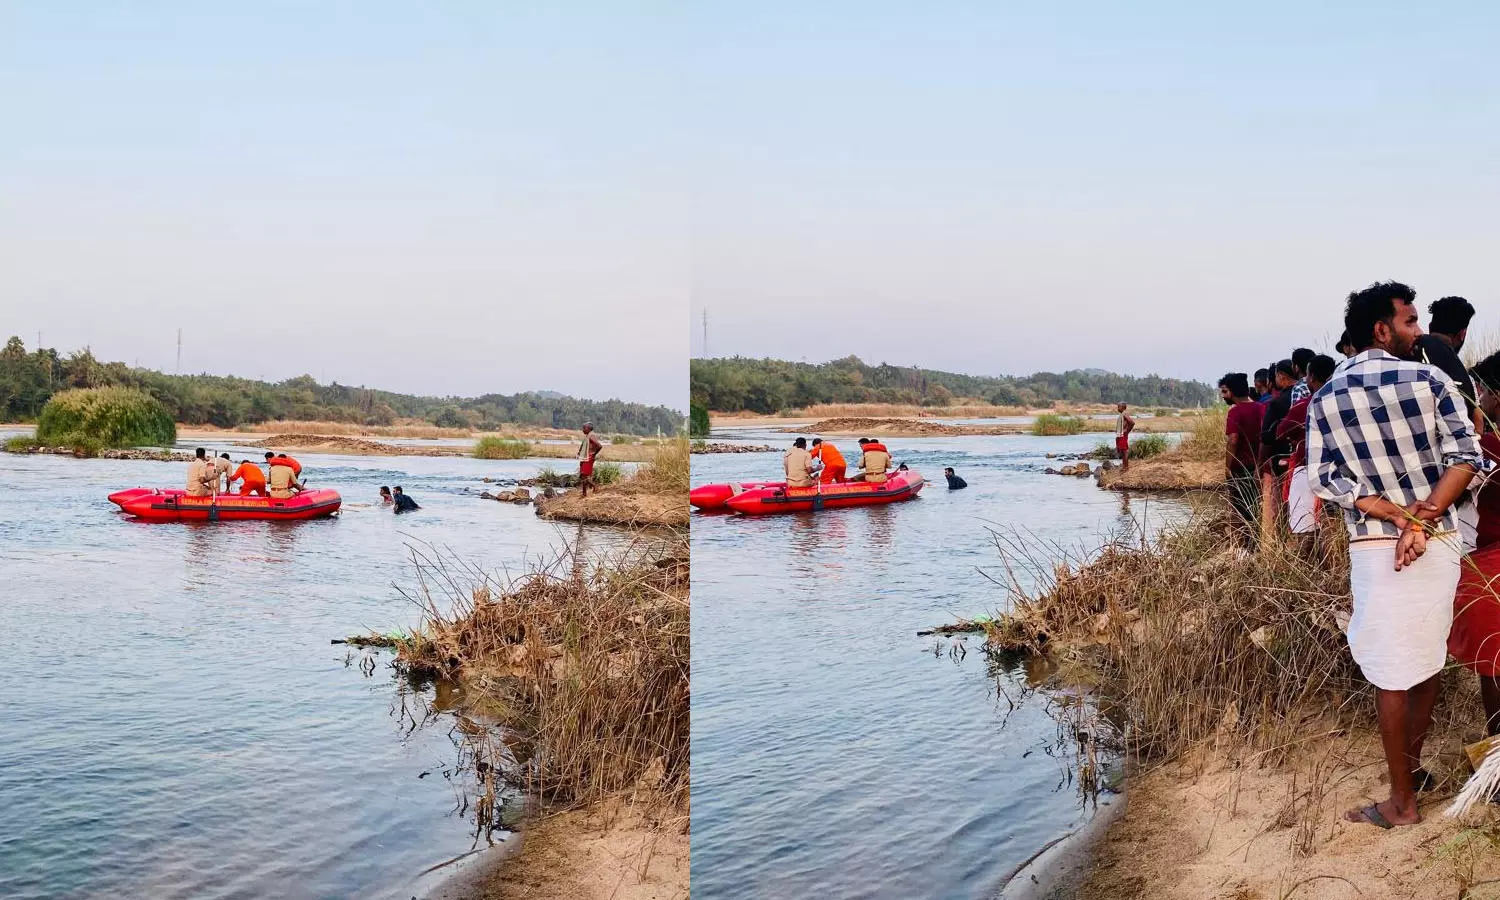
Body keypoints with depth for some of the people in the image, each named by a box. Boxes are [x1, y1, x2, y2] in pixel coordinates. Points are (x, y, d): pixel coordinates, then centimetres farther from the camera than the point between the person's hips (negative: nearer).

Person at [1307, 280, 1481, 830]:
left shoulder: (1324, 400, 0)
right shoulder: (1429, 380, -5)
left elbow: (1327, 479, -7)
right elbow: (1466, 458, -12)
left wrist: (1400, 517, -11)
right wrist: (1421, 519, -14)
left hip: (1376, 549, -1)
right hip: (1439, 543, 1)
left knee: (1390, 674, 4)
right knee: (1427, 659, 18)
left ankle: (1402, 802, 10)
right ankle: (1412, 767, 33)